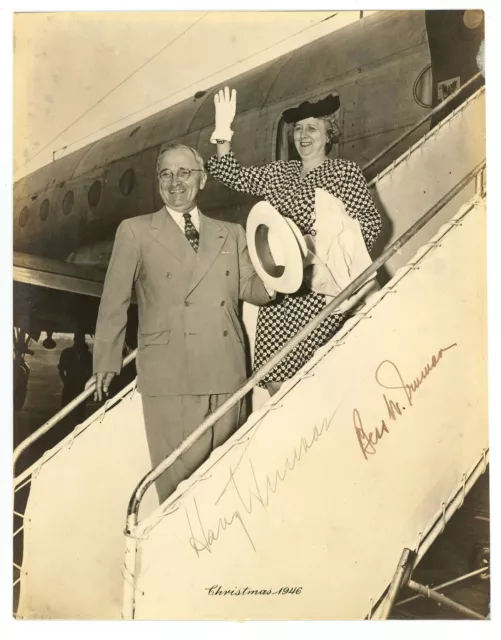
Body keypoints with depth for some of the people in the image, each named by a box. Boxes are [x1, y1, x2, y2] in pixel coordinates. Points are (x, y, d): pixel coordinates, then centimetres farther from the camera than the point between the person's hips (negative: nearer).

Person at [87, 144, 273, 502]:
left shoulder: (231, 234, 16)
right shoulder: (135, 231, 7)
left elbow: (249, 289, 9)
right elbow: (115, 300, 6)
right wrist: (107, 362, 5)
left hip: (227, 373, 3)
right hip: (170, 376, -3)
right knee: (181, 479, 0)